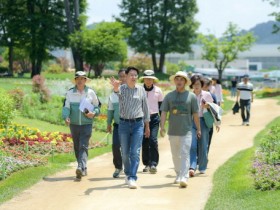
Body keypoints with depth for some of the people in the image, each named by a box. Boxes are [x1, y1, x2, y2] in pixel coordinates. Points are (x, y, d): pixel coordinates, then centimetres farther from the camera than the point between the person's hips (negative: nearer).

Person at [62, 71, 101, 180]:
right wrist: (66, 117, -20)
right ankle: (84, 169, 24)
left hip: (86, 124, -3)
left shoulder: (90, 92, 2)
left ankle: (81, 168, -27)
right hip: (74, 124, 3)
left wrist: (94, 113, -10)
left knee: (83, 146, -15)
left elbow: (97, 106, 10)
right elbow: (66, 107, -1)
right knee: (77, 147, 10)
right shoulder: (70, 93, 3)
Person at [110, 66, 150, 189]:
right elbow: (117, 91, -27)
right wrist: (115, 87, -53)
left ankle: (132, 178, -11)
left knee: (135, 152, -9)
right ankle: (128, 174, 28)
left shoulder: (141, 90, 4)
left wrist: (147, 126, 12)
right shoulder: (121, 88, -1)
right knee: (125, 153, 9)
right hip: (124, 123, 0)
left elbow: (145, 108, 10)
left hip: (138, 124, 0)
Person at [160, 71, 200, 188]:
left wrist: (198, 129, 9)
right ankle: (178, 175, 26)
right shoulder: (169, 96, 6)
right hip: (172, 131, 3)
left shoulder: (191, 96, 2)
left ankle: (184, 178, -17)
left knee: (185, 154, -11)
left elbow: (195, 114, 6)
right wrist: (162, 127, -9)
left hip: (186, 131, -3)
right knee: (175, 155, 11)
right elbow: (164, 112, 3)